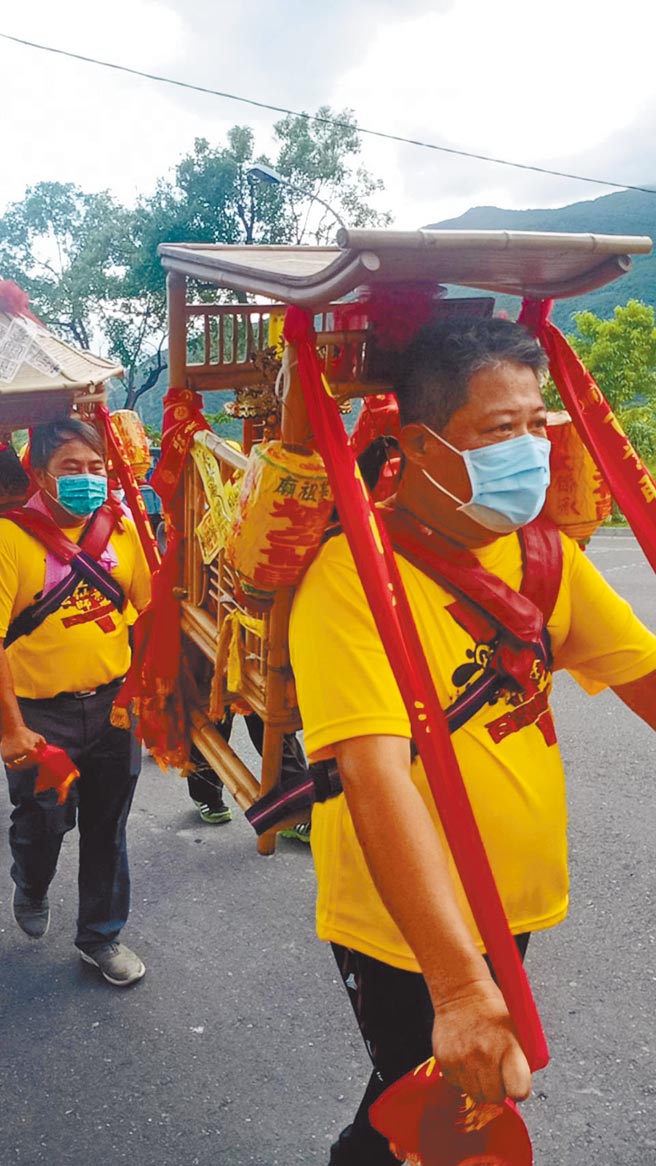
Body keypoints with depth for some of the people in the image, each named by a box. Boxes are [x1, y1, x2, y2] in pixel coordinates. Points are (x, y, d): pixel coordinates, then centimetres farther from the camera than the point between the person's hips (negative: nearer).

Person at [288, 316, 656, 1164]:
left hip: (515, 910, 7)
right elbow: (375, 772, -34)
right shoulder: (354, 576, -25)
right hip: (404, 938, -7)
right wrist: (457, 985, -38)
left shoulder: (546, 553, -4)